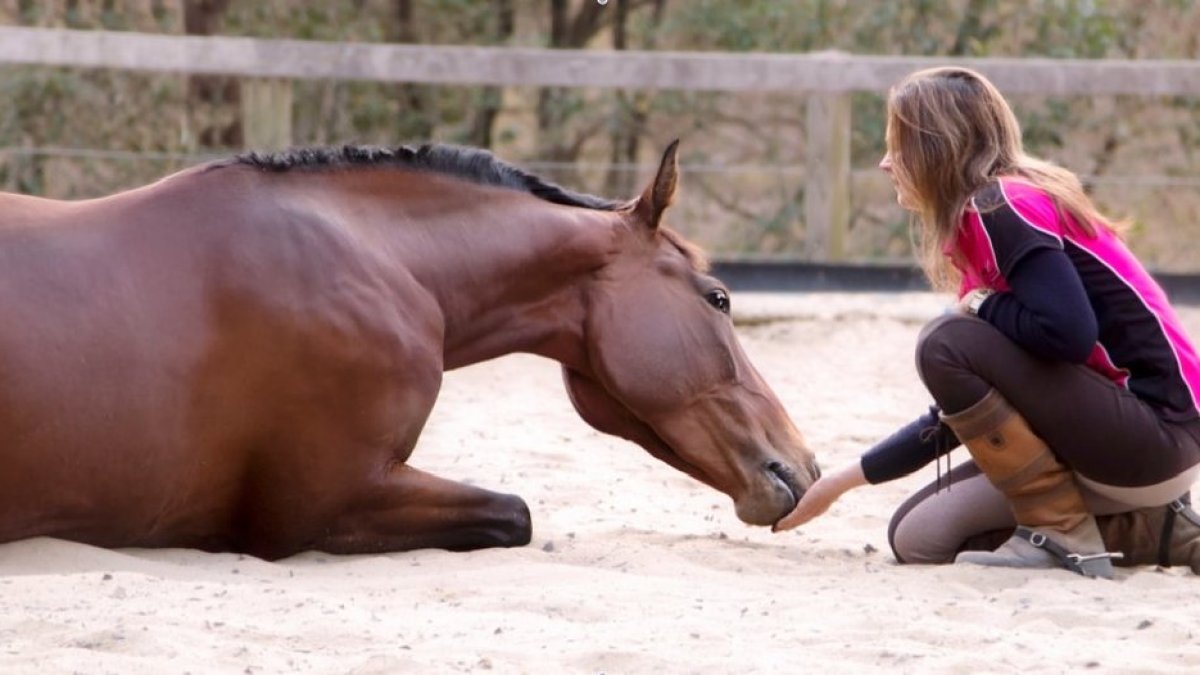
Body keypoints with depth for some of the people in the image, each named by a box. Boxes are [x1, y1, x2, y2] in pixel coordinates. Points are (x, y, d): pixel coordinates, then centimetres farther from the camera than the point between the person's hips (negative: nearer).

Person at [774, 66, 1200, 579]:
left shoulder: (1002, 209, -14)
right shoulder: (986, 217, 16)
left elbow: (1069, 333, -30)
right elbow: (962, 410, 20)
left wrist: (980, 306, -11)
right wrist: (842, 481, 21)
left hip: (1158, 430, -10)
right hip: (1119, 436, 10)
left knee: (948, 345, -19)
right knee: (918, 537, 7)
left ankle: (1064, 535, -11)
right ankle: (1151, 531, 8)